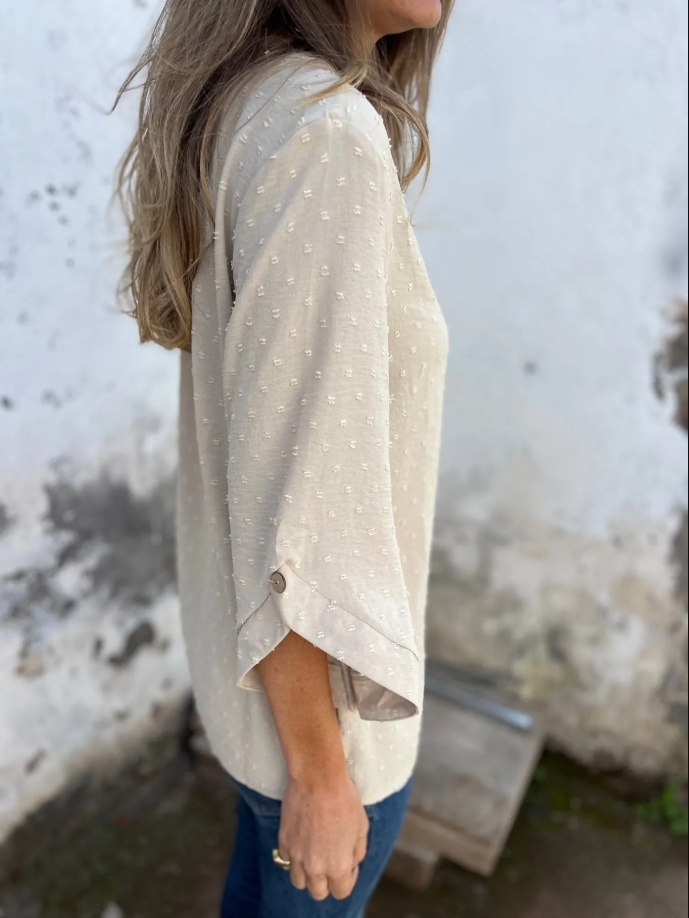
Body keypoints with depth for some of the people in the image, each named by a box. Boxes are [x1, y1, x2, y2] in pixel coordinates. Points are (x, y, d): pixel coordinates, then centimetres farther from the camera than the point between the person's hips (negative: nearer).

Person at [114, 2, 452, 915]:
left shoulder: (242, 109, 0)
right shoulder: (327, 134, -29)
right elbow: (289, 496, -29)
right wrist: (322, 774, -17)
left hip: (246, 618, 8)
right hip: (310, 680, -7)